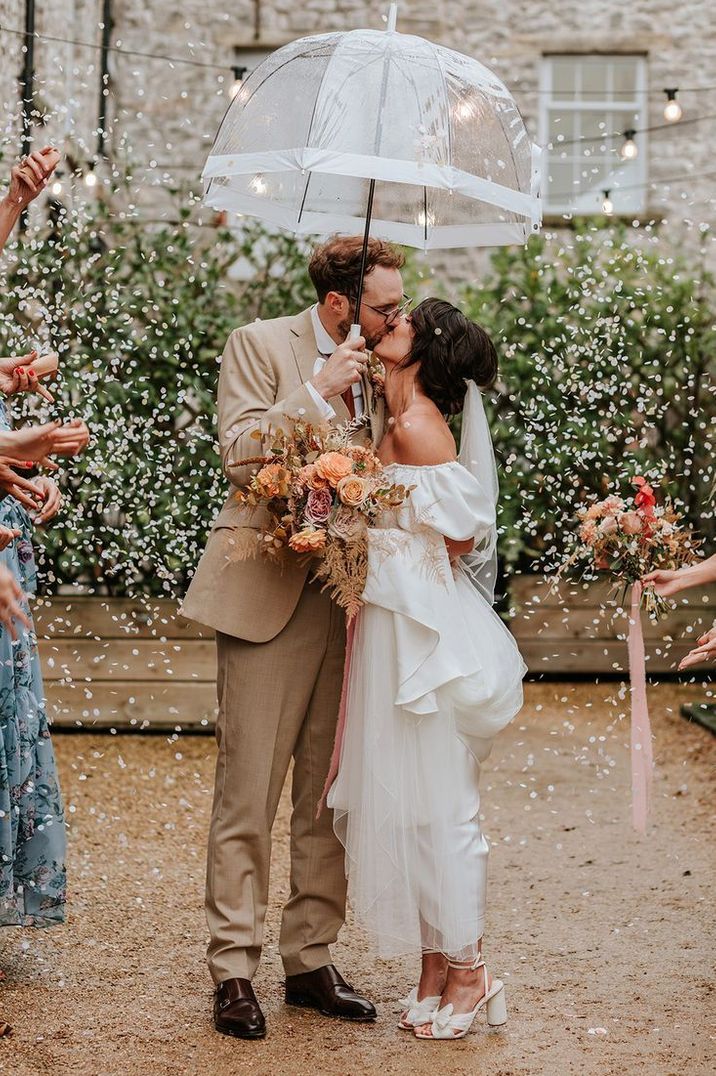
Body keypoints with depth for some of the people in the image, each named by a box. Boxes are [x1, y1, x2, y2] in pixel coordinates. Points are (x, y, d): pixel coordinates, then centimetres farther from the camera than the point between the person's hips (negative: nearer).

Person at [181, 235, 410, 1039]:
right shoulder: (259, 346, -2)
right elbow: (240, 457, -11)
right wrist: (319, 391, -15)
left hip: (350, 597, 5)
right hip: (270, 594, -5)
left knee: (331, 793, 8)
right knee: (248, 792, -3)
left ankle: (311, 958, 18)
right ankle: (233, 968, 5)